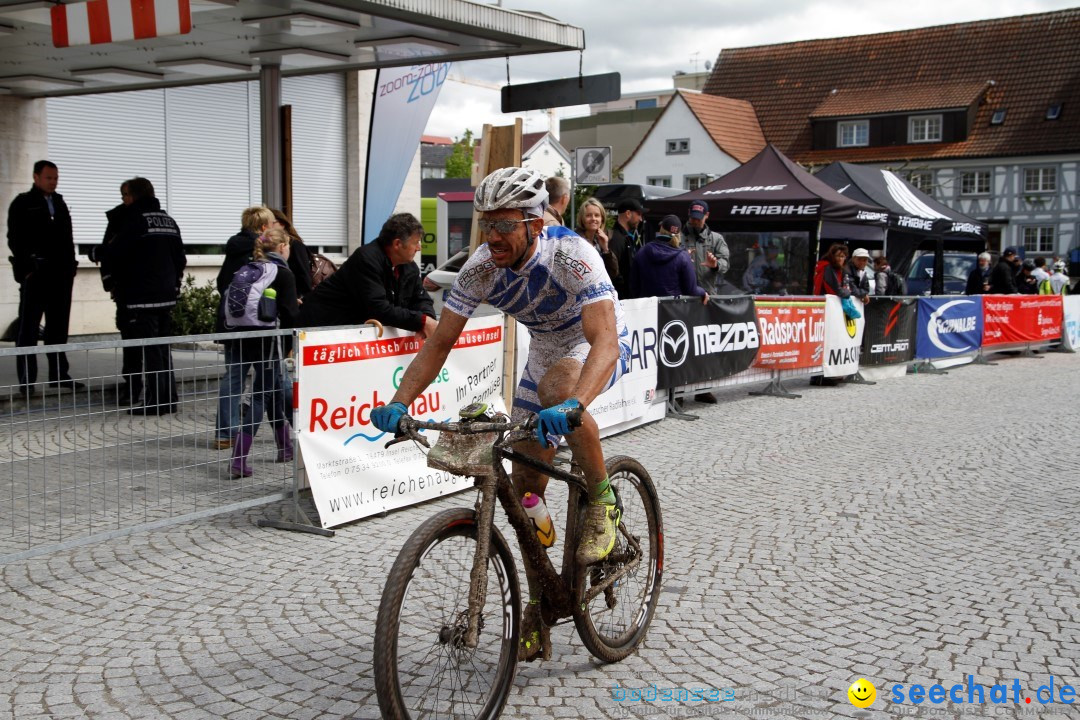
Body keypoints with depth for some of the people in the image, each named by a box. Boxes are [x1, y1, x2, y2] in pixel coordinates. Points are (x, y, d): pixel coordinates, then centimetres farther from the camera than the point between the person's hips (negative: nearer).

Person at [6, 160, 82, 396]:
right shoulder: (22, 204, 0)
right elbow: (15, 239, -5)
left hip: (61, 274, 6)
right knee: (28, 328, -1)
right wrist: (27, 268, -12)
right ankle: (27, 380, 1)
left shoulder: (60, 204, 17)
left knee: (58, 327, 9)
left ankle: (59, 374, 15)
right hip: (35, 276, -5)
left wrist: (70, 266, 9)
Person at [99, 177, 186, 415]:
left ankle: (154, 402, -4)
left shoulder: (135, 219, -11)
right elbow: (181, 258, 17)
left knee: (148, 351, -5)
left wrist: (102, 251, 9)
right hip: (166, 295, 7)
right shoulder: (169, 220, 13)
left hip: (141, 297, -7)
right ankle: (168, 399, 15)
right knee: (163, 348, 12)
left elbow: (113, 255, -12)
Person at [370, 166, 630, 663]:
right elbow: (439, 343, -16)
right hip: (544, 354, 6)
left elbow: (604, 339, -47)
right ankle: (538, 613, 16)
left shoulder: (572, 256, -35)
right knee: (526, 488, 1)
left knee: (556, 388, -41)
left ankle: (602, 502, -17)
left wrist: (572, 405, -64)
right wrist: (399, 403, -32)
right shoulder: (481, 268, -19)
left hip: (601, 346, -5)